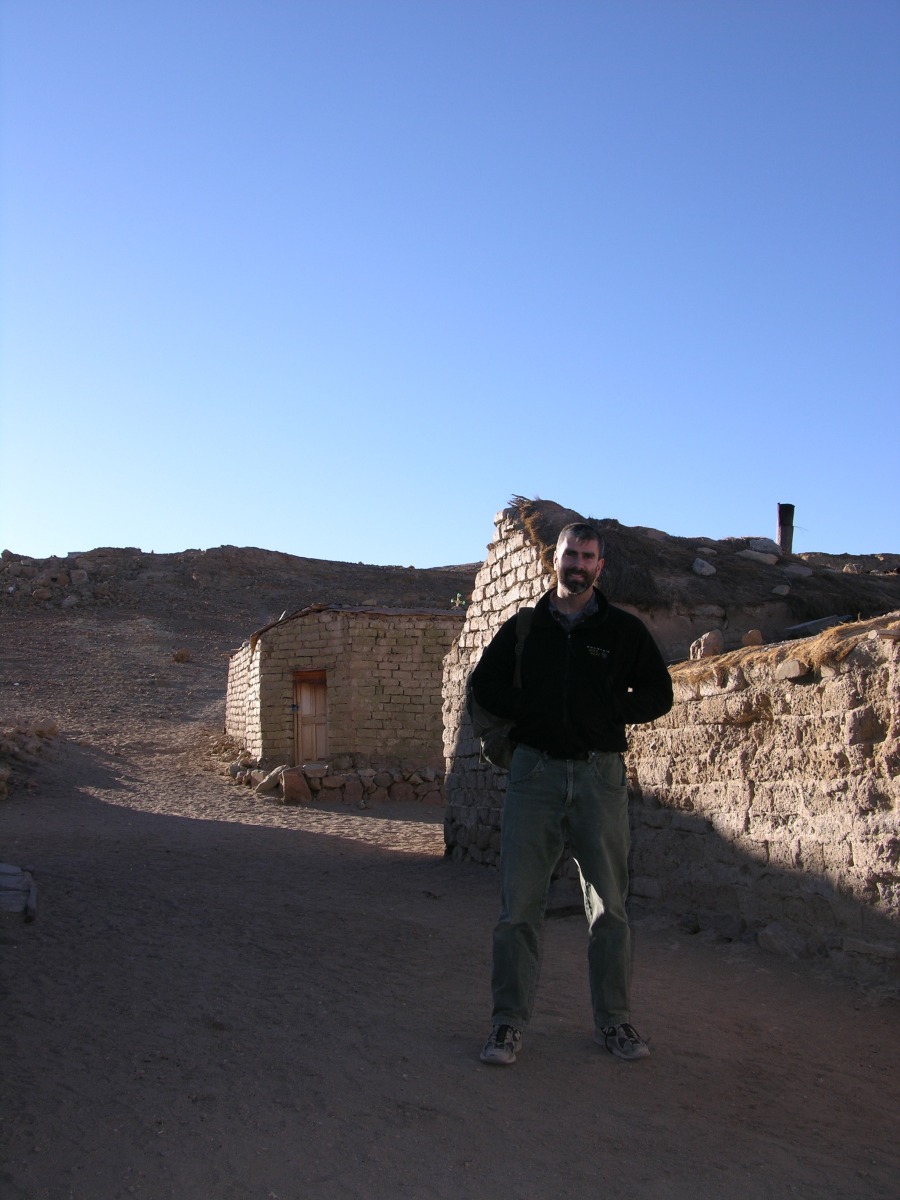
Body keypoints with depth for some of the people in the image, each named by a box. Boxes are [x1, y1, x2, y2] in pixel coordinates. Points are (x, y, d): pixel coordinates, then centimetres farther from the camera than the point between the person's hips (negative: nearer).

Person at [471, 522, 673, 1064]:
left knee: (610, 906, 6)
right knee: (520, 904, -1)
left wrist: (605, 709, -7)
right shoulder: (523, 628, 11)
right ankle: (510, 1021, 9)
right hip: (535, 771, 0)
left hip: (600, 775, 0)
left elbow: (659, 694, 8)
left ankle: (614, 1020, 20)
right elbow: (484, 684, 13)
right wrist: (527, 709, -3)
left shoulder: (625, 629, 8)